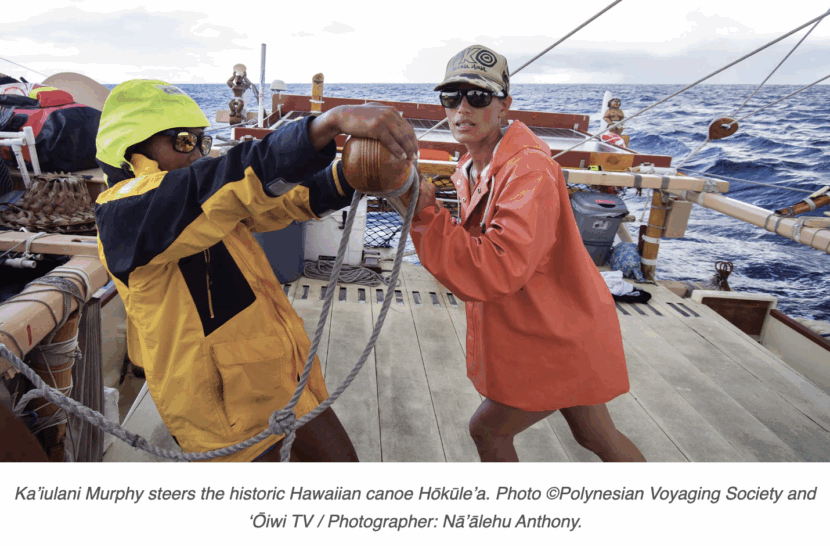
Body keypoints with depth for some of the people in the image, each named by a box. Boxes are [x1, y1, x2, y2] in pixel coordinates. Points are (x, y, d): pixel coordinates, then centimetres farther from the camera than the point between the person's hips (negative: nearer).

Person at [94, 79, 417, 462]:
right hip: (231, 412, -8)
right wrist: (333, 120, -39)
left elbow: (294, 198, 1)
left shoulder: (211, 201, 9)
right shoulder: (124, 212, -16)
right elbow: (239, 177, -31)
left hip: (289, 382, 8)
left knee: (340, 461, 19)